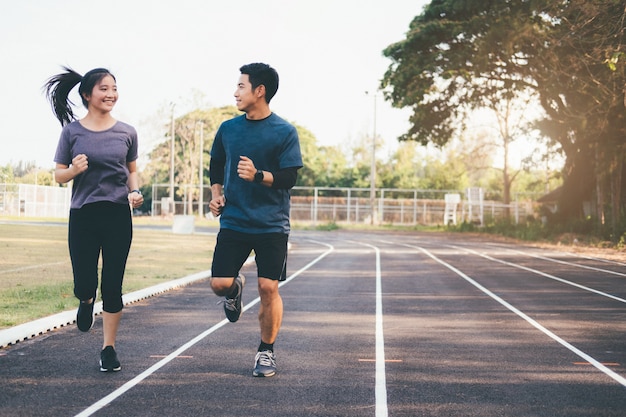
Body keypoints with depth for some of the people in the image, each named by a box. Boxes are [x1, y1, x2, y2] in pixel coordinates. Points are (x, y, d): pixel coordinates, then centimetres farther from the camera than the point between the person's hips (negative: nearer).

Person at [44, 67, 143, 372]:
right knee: (84, 284, -3)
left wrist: (135, 192, -6)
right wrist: (74, 170, -18)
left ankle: (108, 348, 17)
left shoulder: (126, 132, 3)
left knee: (112, 286, 2)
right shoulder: (72, 131, -1)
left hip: (118, 215, 1)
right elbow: (59, 175, 3)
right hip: (83, 217, -1)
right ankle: (86, 302, 36)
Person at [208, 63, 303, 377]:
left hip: (271, 225, -3)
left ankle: (266, 352, 15)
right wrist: (216, 193, 5)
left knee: (268, 288, -3)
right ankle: (235, 288, 31)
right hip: (233, 222, 3)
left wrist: (258, 175, -24)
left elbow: (289, 178, -9)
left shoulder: (284, 132, -4)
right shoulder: (228, 129, 7)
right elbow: (216, 164, 21)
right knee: (219, 284, -7)